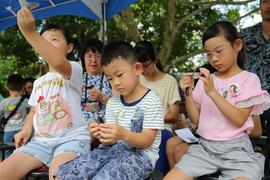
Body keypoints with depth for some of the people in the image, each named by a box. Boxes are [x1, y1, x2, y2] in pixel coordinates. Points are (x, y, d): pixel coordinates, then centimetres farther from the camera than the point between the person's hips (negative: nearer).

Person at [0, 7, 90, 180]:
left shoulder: (74, 68, -3)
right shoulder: (38, 82, 21)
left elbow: (59, 63, -28)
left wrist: (30, 32, -34)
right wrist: (26, 128, 7)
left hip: (72, 138, -6)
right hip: (41, 140, 7)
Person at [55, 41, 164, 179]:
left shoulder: (151, 101, -7)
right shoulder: (112, 103, 11)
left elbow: (147, 141, -12)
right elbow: (111, 140, 7)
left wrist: (124, 134, -31)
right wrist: (102, 135, -18)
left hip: (141, 154, -5)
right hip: (115, 150, 5)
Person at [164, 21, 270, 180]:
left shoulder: (249, 79, -1)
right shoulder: (205, 80, 11)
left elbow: (239, 120, -12)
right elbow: (196, 119, 9)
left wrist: (212, 91, -17)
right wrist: (188, 94, -6)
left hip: (236, 149, -3)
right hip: (205, 147, 4)